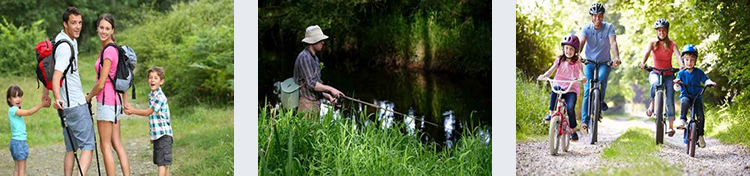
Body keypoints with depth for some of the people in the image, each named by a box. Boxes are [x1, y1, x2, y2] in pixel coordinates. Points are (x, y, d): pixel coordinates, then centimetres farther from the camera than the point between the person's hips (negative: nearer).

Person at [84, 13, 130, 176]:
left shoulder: (108, 51, -16)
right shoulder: (113, 49, 13)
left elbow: (101, 84, -16)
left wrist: (88, 97, 0)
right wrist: (125, 101, 21)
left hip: (106, 101, -9)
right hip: (115, 101, 9)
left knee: (105, 146, -2)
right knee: (117, 145, 10)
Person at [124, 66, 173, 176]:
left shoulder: (160, 97, -15)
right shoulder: (151, 96, 15)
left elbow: (148, 112, -13)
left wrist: (131, 111, -8)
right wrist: (152, 133, 21)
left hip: (163, 135, -9)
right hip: (157, 135, 9)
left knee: (162, 163, -12)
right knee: (164, 163, 12)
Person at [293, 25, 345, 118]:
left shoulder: (314, 58, 18)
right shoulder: (304, 57, -13)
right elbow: (311, 84, -20)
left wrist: (327, 96, 9)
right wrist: (330, 89, -16)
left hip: (315, 102, 10)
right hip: (306, 103, -9)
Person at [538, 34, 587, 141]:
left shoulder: (577, 63, 4)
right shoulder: (559, 60, 9)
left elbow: (581, 72, -12)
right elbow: (551, 70, -2)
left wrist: (582, 78, -37)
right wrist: (544, 76, -23)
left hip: (572, 89, -1)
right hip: (559, 85, 1)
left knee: (570, 108, -23)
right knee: (555, 89, -36)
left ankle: (573, 131, -5)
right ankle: (551, 114, -28)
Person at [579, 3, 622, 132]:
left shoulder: (609, 28, -9)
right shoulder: (586, 28, -7)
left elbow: (613, 43, -23)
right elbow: (581, 42, -23)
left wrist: (617, 57, -41)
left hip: (604, 63, -1)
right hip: (589, 62, 1)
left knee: (602, 79, -31)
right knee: (587, 90, -11)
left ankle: (601, 100, -2)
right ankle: (584, 120, -8)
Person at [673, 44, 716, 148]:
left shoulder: (699, 72, 5)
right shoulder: (681, 73, 2)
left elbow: (706, 80, -2)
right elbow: (677, 88, -4)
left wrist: (711, 83, -25)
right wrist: (676, 84, -28)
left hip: (697, 97, 1)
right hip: (685, 96, -1)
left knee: (700, 115, -18)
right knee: (685, 101, -39)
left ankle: (700, 135, -4)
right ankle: (682, 119, -27)